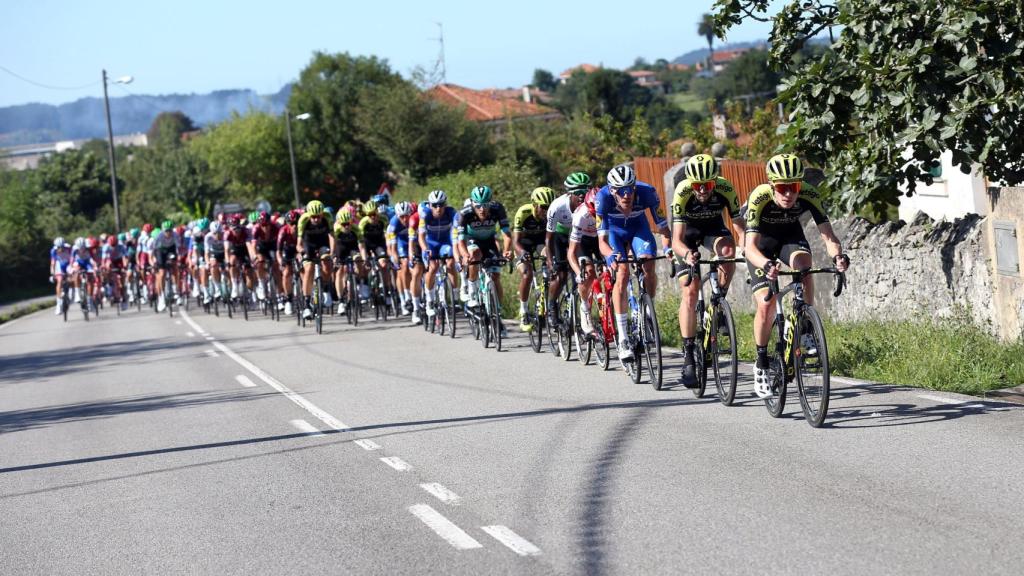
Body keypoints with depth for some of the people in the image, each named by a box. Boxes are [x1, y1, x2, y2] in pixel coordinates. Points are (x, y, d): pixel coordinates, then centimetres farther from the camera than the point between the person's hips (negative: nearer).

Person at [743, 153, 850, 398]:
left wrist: (838, 256, -53)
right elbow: (750, 246, -41)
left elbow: (828, 235, -32)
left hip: (791, 236, 2)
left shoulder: (810, 195, -29)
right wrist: (766, 265, -61)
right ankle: (761, 365, 6)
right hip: (762, 241, -2)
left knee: (803, 261, -33)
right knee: (766, 305, -14)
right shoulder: (759, 198, -35)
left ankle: (806, 331, -19)